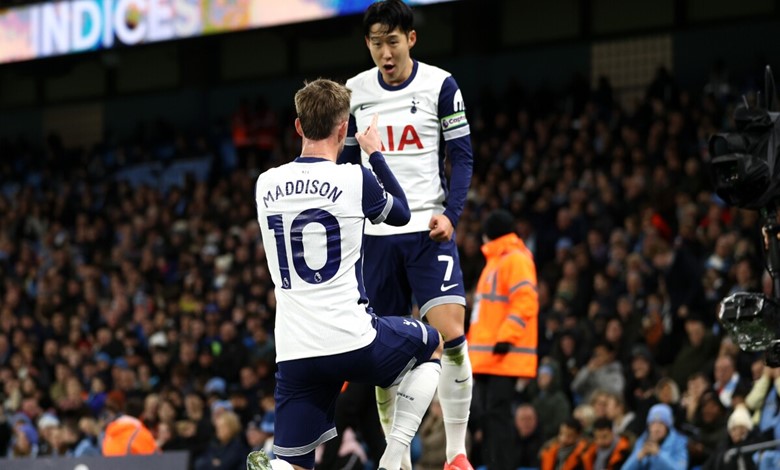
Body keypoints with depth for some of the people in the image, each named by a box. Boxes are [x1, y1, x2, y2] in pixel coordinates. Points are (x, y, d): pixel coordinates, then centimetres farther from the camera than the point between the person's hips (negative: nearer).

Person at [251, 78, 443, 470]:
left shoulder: (265, 185, 7)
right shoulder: (355, 179, -6)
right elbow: (401, 213, 14)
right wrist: (375, 153, 27)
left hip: (294, 350, 3)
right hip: (353, 341, -3)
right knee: (433, 346, 28)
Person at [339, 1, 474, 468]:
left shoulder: (440, 86, -2)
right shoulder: (355, 91, 8)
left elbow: (462, 157, -1)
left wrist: (450, 215, -14)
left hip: (428, 229, -3)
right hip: (375, 233, 3)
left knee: (451, 333, -18)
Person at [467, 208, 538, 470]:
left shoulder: (516, 260, -8)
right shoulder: (495, 261, 24)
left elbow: (525, 301, -19)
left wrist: (506, 337, -25)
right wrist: (471, 342, 26)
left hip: (505, 355, -10)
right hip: (486, 358, 10)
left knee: (496, 414, -13)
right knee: (484, 413, 8)